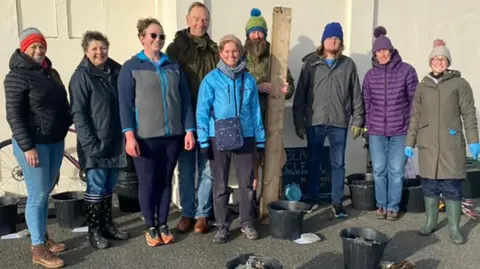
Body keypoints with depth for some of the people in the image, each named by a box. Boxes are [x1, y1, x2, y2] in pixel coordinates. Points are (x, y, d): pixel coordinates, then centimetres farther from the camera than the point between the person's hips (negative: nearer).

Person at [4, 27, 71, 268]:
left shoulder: (51, 73, 12)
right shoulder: (17, 76, -10)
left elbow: (62, 105, 17)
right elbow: (14, 115, -15)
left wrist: (70, 124, 4)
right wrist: (27, 147, -19)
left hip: (55, 142, 7)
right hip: (33, 143, -7)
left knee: (46, 193, 15)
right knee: (37, 195, -2)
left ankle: (43, 237, 29)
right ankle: (38, 249, 8)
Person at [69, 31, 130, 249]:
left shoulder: (116, 72, 9)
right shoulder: (81, 76, -8)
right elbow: (78, 113, -12)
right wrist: (90, 142, -18)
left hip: (115, 140, 6)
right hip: (95, 142, -5)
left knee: (109, 186, 14)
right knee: (96, 186, 1)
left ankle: (107, 225, 27)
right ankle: (94, 230, 15)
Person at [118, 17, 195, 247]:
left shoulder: (174, 66, 11)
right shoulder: (131, 67, 1)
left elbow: (185, 99, 9)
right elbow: (125, 104, -6)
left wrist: (189, 129, 2)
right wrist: (129, 134, -15)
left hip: (172, 135, 3)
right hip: (145, 137, -3)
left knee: (166, 180, 11)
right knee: (147, 182, 6)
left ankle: (163, 224, 25)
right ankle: (150, 227, 22)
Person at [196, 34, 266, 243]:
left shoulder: (248, 80, 6)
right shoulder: (211, 79, -3)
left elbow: (255, 111, 9)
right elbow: (202, 111, -4)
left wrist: (260, 139, 8)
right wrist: (203, 140, -9)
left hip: (245, 137, 2)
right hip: (219, 138, -2)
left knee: (247, 183, 9)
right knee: (220, 185, 8)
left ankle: (246, 222, 26)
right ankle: (222, 226, 21)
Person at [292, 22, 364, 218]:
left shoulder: (348, 64, 6)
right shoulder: (311, 63, 2)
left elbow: (356, 95, 7)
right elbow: (300, 93, 1)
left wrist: (358, 120, 2)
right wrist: (299, 121, -3)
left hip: (339, 122, 0)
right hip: (314, 121, 0)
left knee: (338, 163, 6)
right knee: (313, 162, 11)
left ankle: (337, 201, 17)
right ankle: (311, 198, 25)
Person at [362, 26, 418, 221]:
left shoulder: (406, 70, -3)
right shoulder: (370, 75, 5)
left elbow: (414, 99, -1)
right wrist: (367, 124, 8)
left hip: (400, 131, -2)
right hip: (376, 131, 2)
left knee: (396, 171, 3)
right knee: (379, 170, 7)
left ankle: (393, 206, 18)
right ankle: (381, 205, 22)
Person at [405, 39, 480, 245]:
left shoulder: (459, 83, 3)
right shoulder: (422, 86, 11)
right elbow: (415, 116, 12)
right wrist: (410, 142, 8)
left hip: (451, 144, -2)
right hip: (427, 144, 3)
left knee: (452, 186, 0)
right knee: (429, 185, 8)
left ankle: (454, 227, 10)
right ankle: (431, 222, 21)